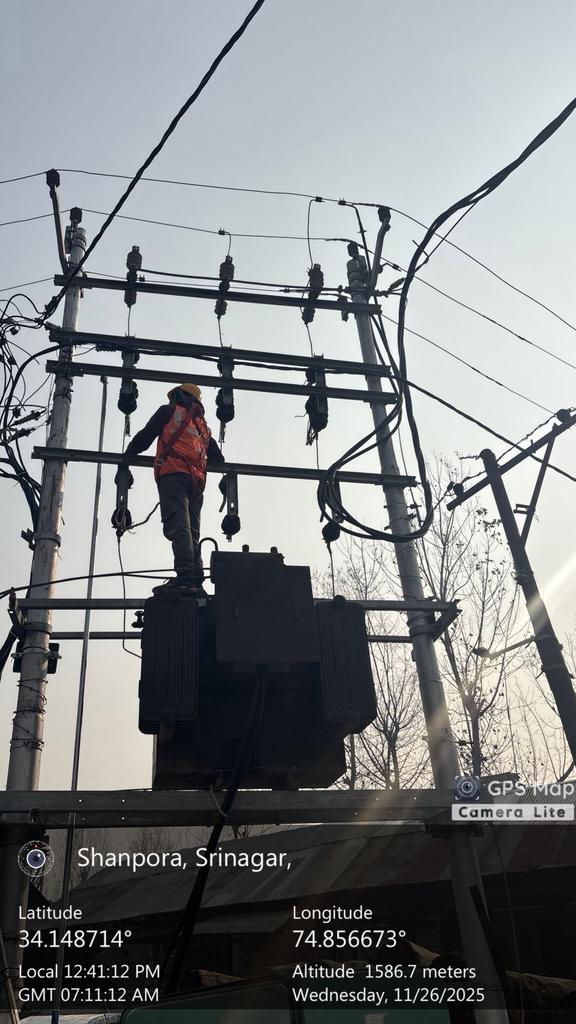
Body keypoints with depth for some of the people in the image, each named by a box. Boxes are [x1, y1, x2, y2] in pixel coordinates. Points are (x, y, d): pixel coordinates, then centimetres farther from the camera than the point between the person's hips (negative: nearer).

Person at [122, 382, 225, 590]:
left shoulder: (169, 411, 17)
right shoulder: (203, 426, 31)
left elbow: (145, 436, 12)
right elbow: (218, 458, 30)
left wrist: (127, 455, 27)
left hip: (173, 473, -6)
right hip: (197, 480, 6)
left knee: (178, 526, -19)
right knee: (192, 532, 3)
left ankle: (185, 576, -33)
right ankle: (196, 581, -8)